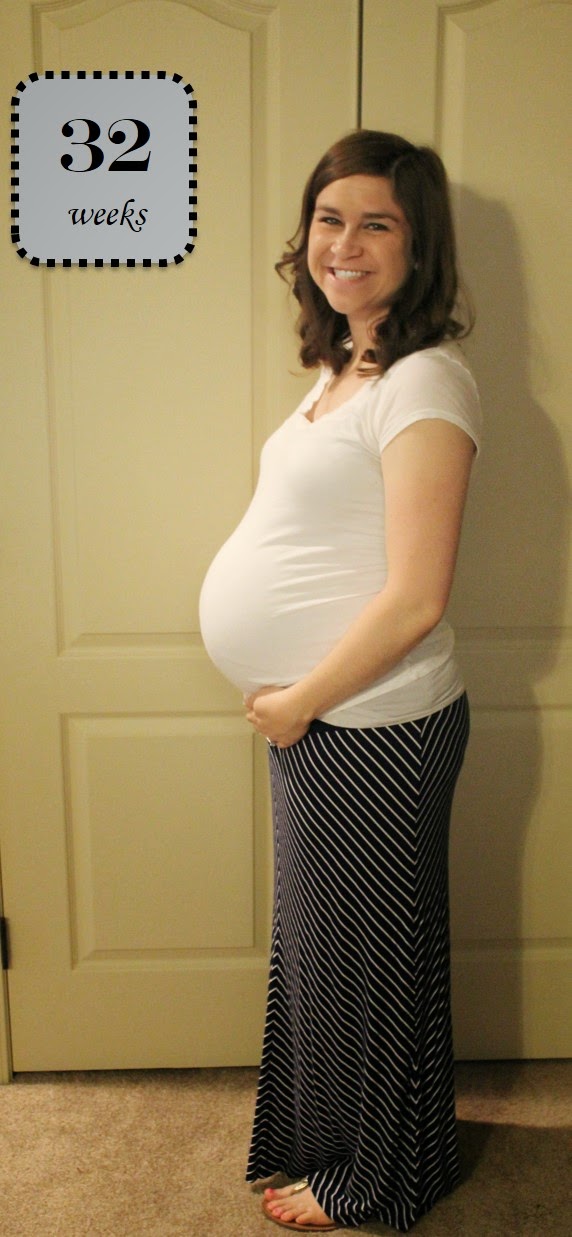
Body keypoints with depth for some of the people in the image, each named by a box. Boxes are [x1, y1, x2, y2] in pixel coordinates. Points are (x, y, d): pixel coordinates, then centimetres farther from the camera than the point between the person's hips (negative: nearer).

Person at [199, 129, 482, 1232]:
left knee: (365, 946, 10)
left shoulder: (423, 383, -19)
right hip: (315, 718, 9)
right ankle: (328, 1140, 47)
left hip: (373, 725, -9)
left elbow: (413, 600, -25)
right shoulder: (340, 367, 10)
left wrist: (302, 698, -14)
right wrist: (289, 697, 10)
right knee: (319, 937, 23)